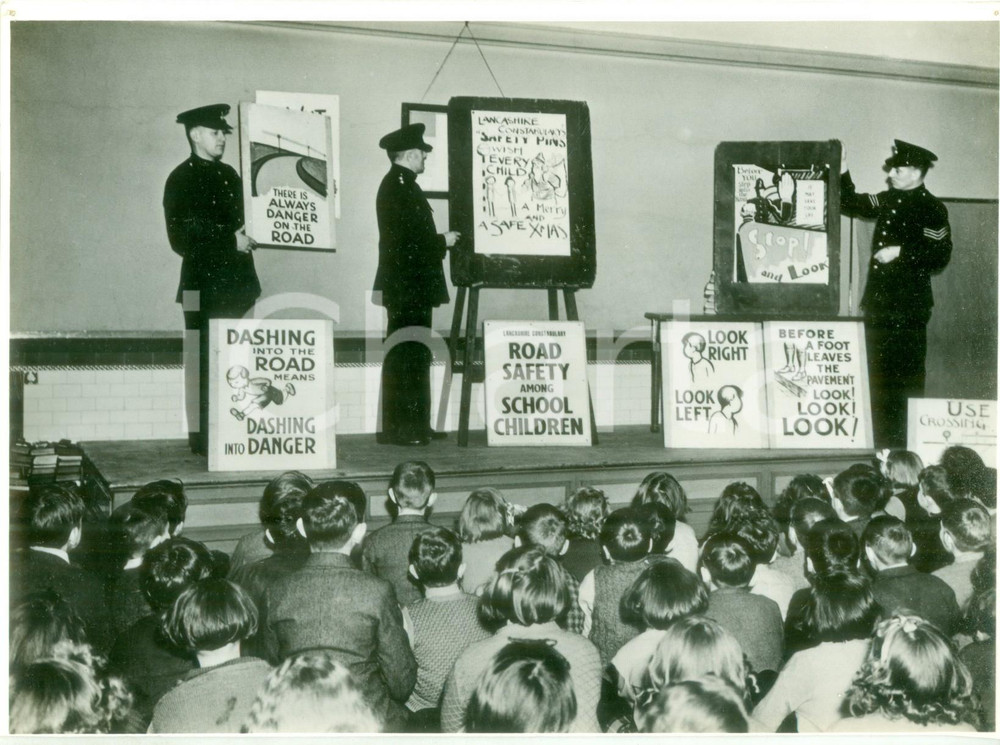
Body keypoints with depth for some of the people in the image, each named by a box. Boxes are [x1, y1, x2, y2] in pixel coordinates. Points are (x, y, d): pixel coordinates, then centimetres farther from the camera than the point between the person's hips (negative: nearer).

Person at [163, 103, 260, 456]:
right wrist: (230, 241, -16)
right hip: (204, 285, -6)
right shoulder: (181, 179, -3)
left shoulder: (228, 175, 18)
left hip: (235, 284, 6)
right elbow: (182, 238, -12)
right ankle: (204, 439, 2)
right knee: (207, 363, -4)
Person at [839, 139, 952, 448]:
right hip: (878, 303, 7)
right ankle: (883, 445, 20)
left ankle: (907, 445, 5)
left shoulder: (931, 209, -9)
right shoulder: (889, 199, 12)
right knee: (879, 377, 11)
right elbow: (853, 204, 23)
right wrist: (842, 173, 10)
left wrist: (900, 252, -19)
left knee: (907, 377, -2)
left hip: (909, 307, -7)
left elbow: (940, 256, -16)